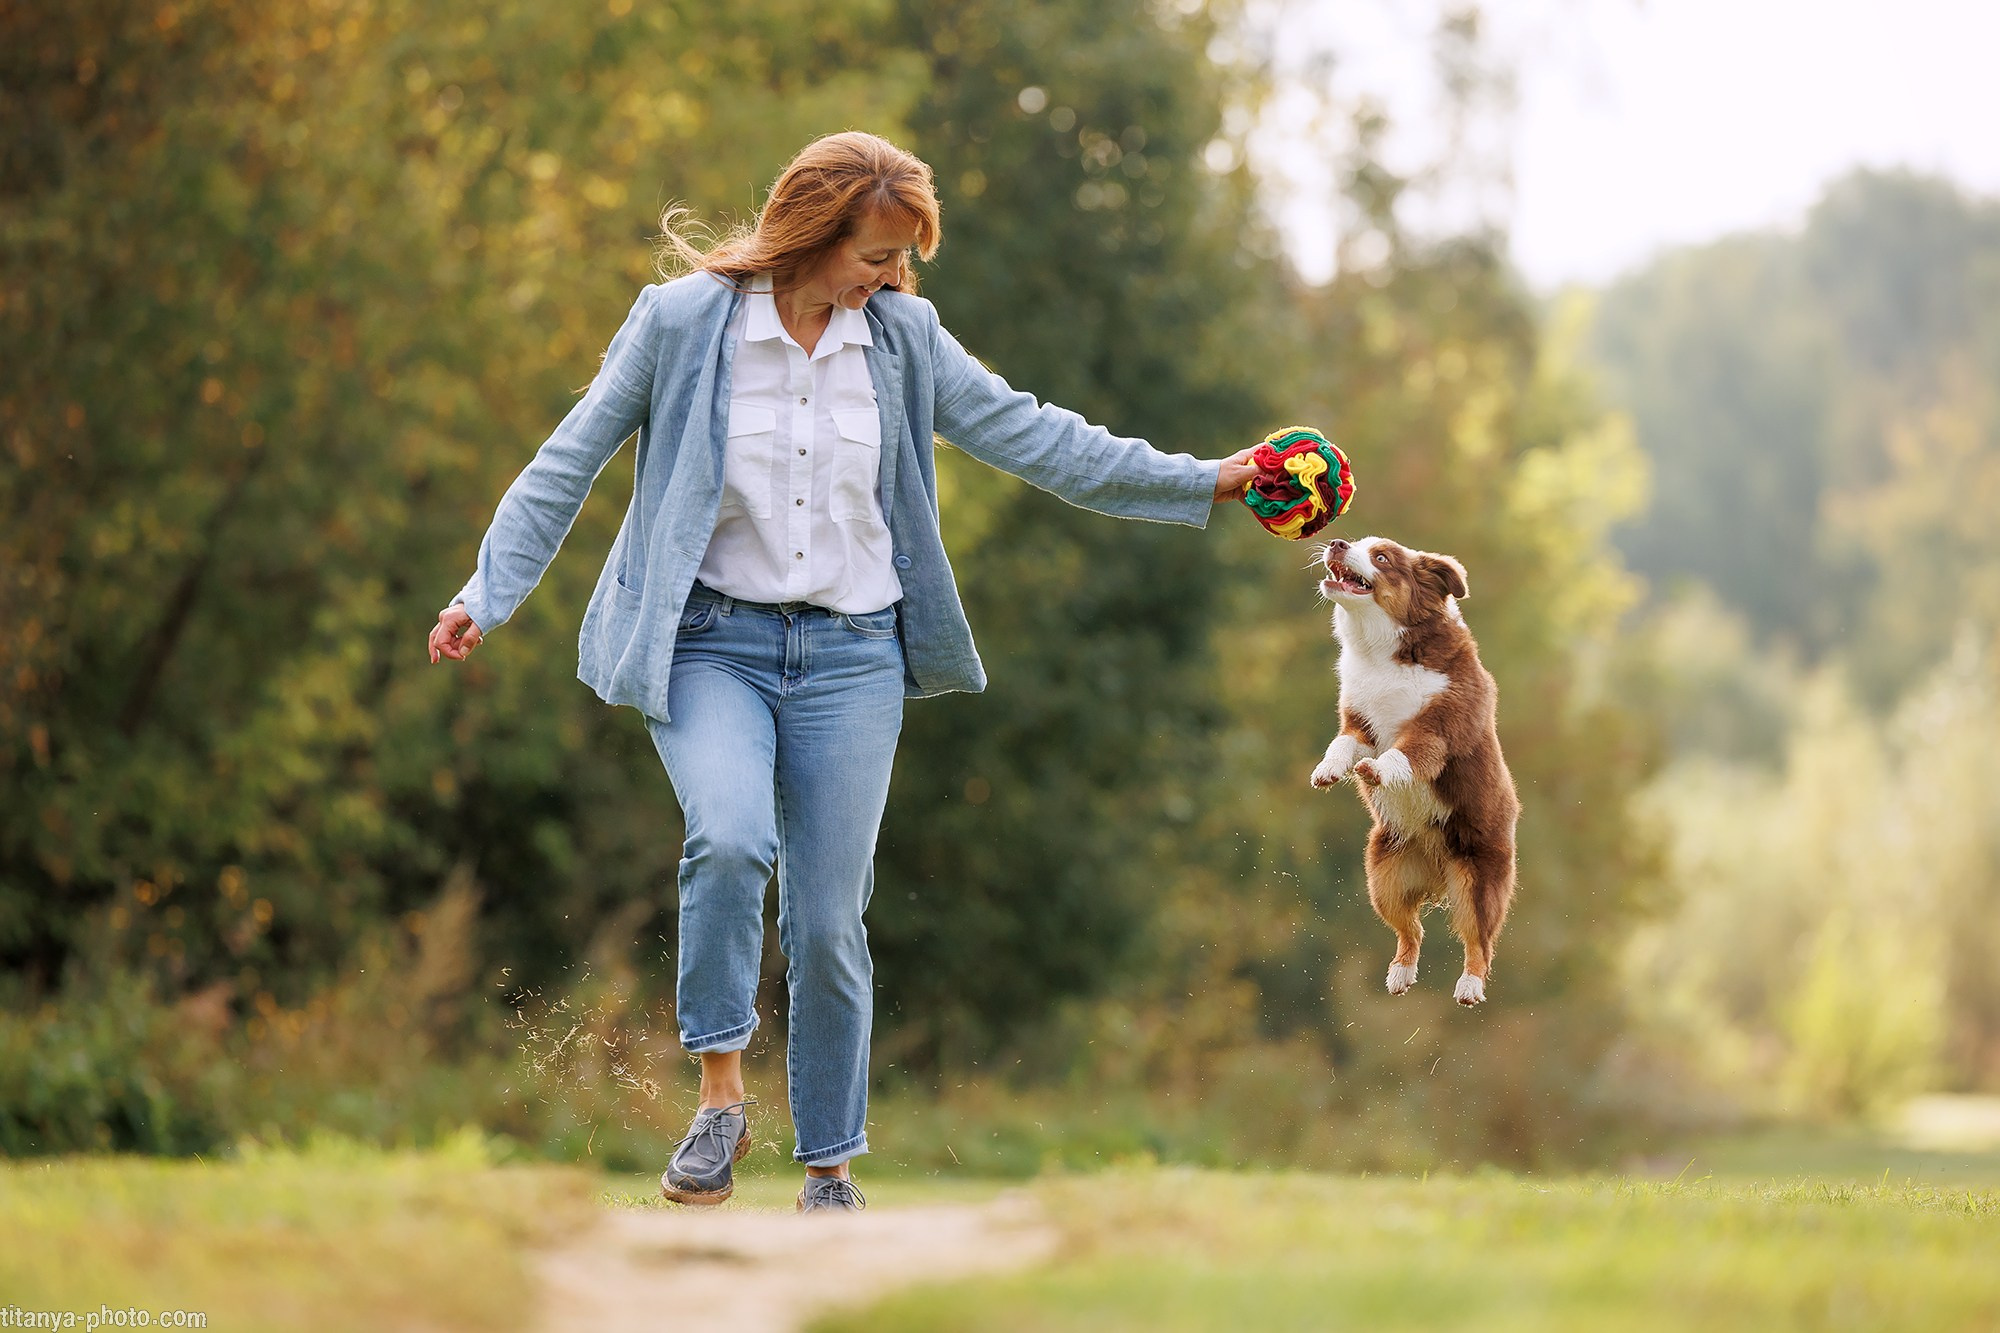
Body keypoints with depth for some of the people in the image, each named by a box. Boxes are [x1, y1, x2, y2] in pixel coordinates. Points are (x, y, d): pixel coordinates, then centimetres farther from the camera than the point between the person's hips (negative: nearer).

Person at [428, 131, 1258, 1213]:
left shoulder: (903, 335, 3)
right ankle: (721, 1098, -15)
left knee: (828, 924, 1)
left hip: (851, 655, 3)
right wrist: (487, 595, -6)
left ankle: (829, 1166, 17)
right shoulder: (681, 320, -6)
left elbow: (1028, 435, 7)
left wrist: (1204, 481, 4)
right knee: (731, 839, -30)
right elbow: (569, 463, 0)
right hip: (712, 642, -2)